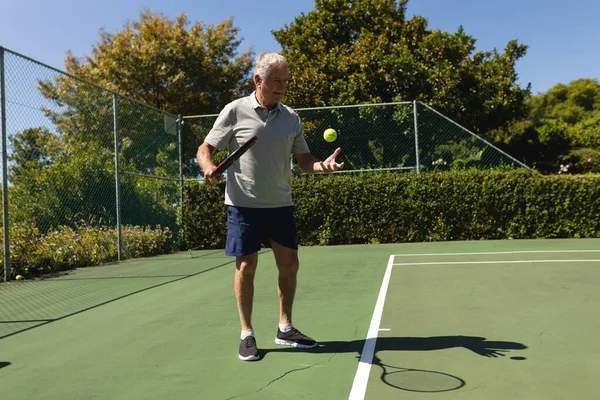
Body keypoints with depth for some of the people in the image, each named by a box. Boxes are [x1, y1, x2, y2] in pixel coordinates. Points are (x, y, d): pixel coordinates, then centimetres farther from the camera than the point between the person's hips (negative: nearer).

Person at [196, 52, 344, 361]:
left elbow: (304, 159, 9)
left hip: (280, 204, 4)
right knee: (246, 266, 0)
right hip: (244, 204, -4)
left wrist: (323, 165, -13)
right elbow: (205, 149, -2)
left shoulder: (291, 118, 7)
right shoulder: (235, 111, -5)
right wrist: (208, 167, -24)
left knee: (289, 264, 6)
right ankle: (246, 334, 15)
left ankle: (285, 329, 23)